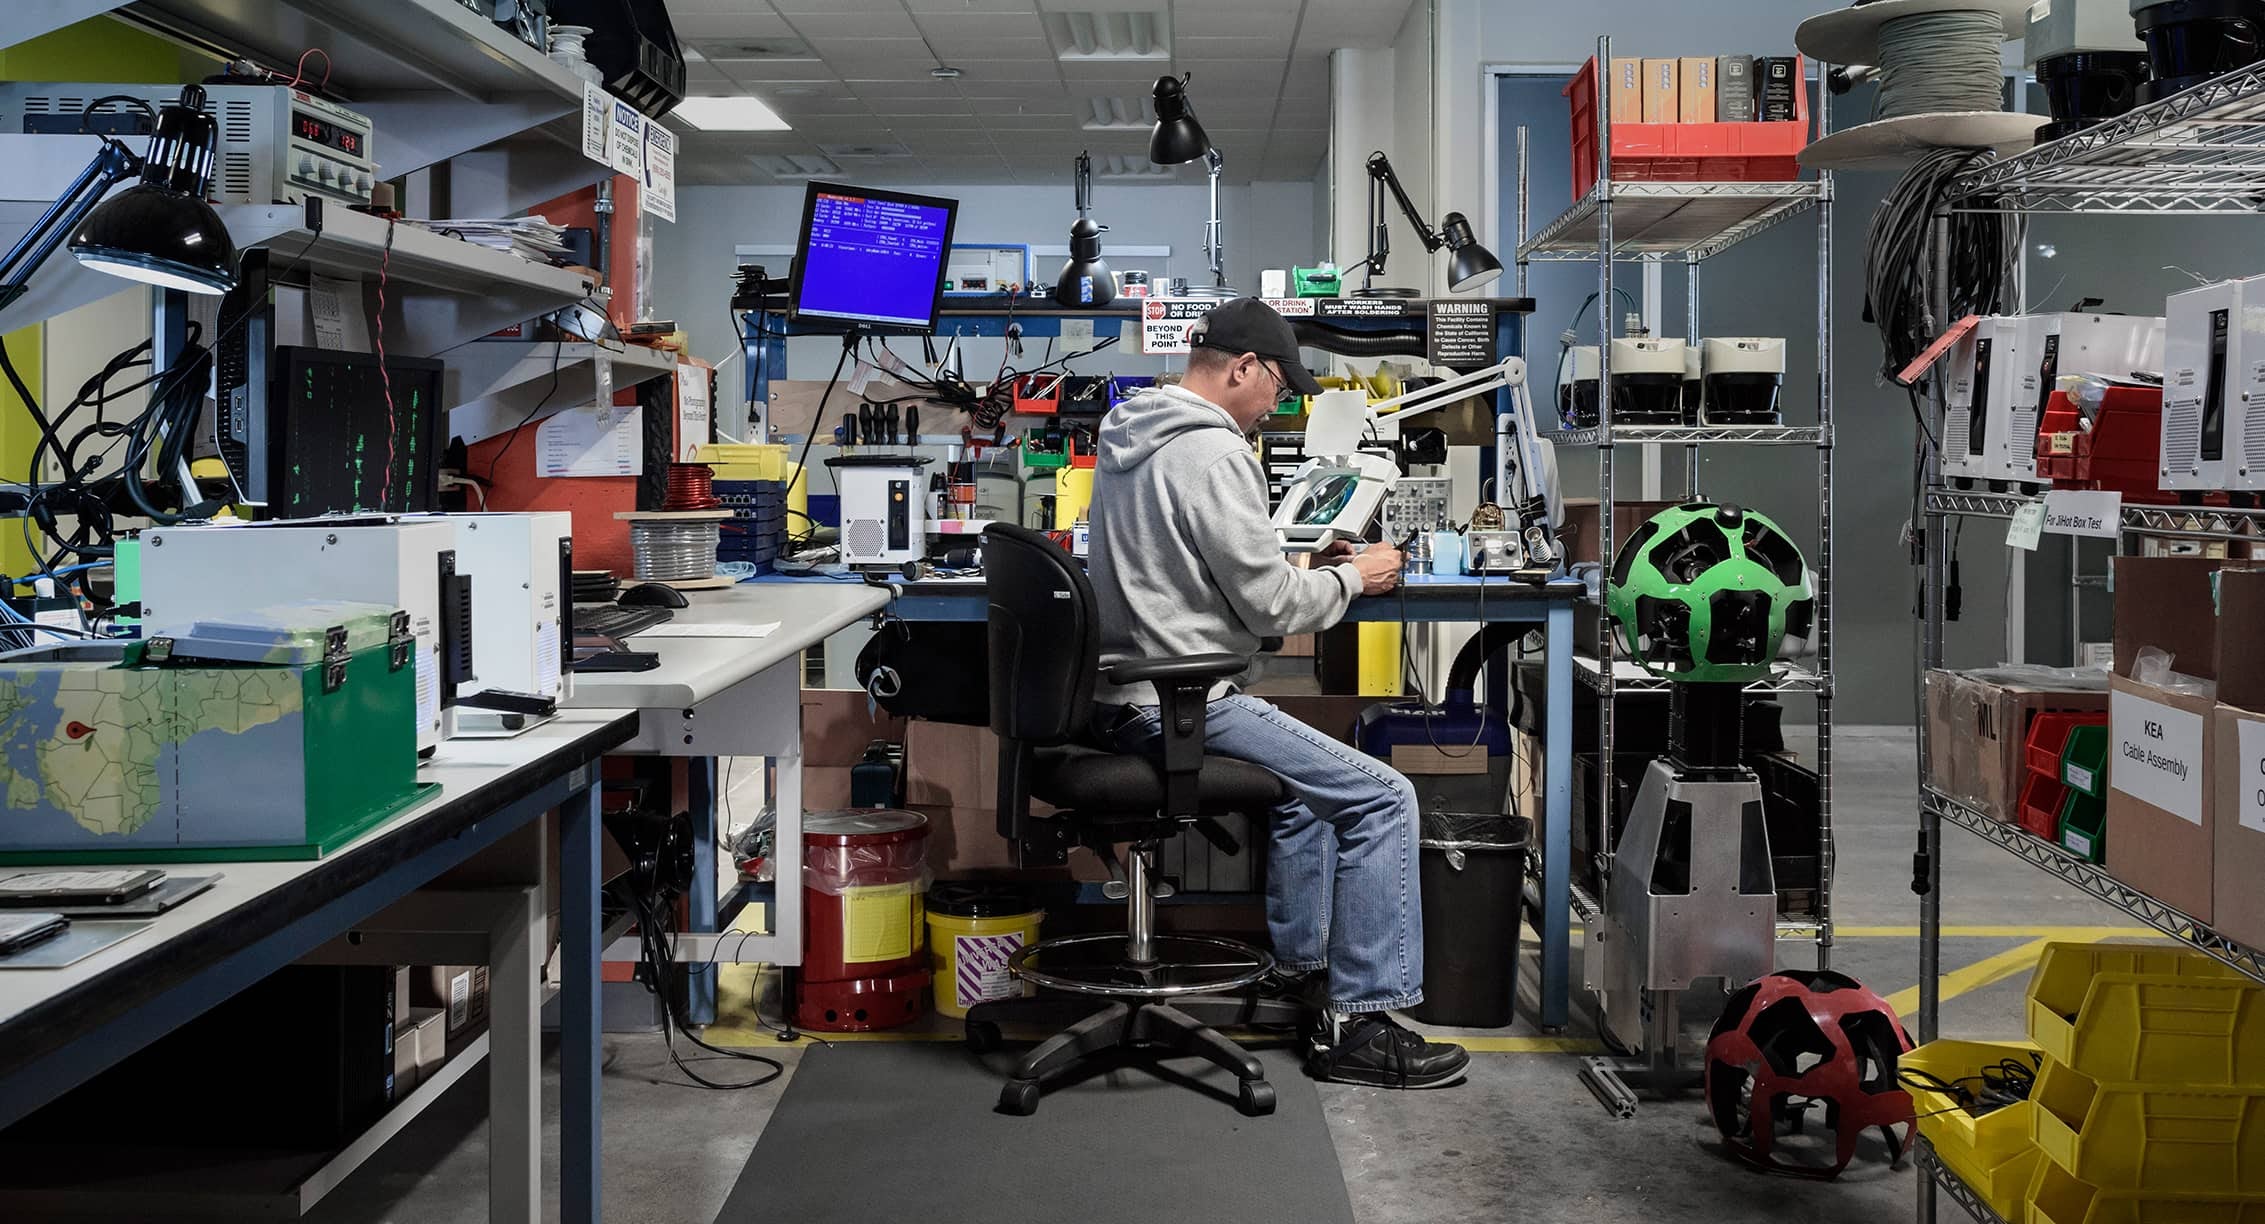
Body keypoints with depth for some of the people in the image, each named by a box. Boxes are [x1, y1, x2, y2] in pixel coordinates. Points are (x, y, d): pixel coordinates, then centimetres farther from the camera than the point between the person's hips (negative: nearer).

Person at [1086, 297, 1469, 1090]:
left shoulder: (1128, 439, 14)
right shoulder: (1212, 453, -18)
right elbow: (1272, 607, -16)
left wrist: (1312, 569, 16)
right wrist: (1352, 579, 1)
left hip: (1122, 699, 11)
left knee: (1306, 777, 31)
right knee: (1383, 796, -7)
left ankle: (1301, 968, 36)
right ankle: (1359, 1025, -4)